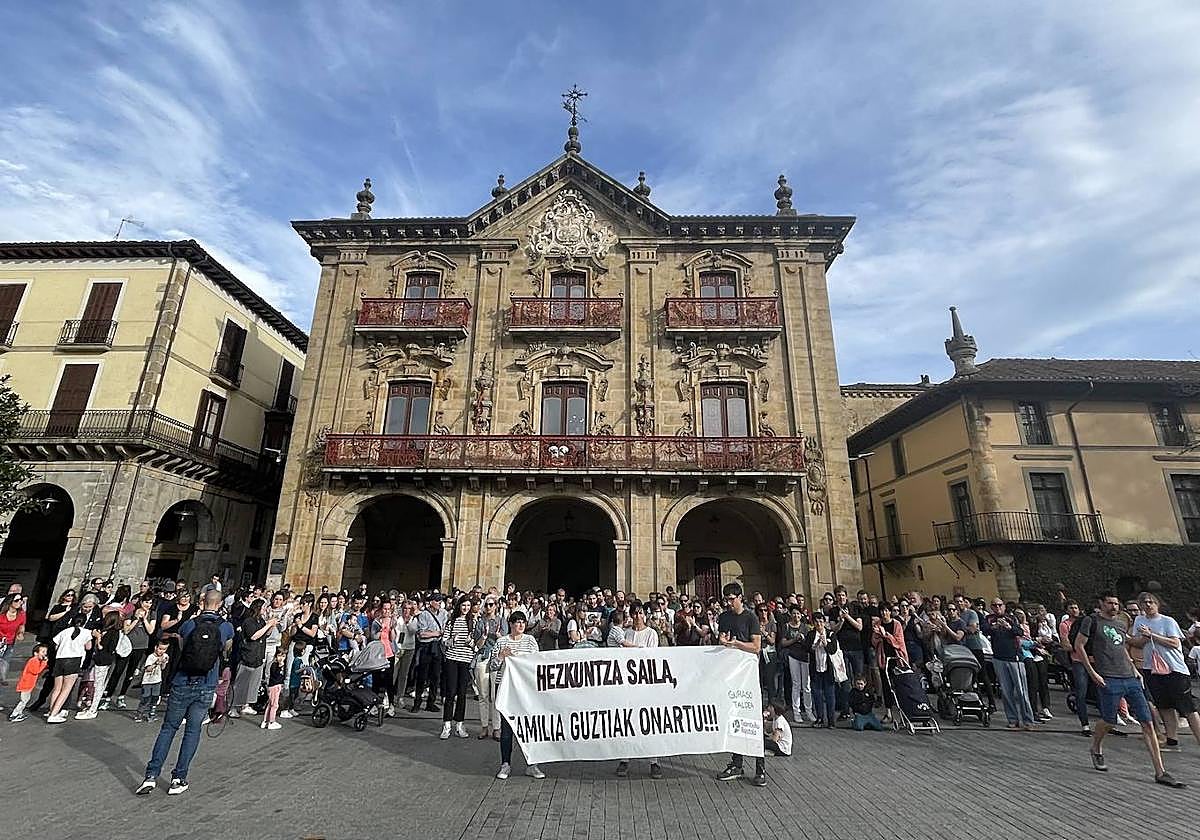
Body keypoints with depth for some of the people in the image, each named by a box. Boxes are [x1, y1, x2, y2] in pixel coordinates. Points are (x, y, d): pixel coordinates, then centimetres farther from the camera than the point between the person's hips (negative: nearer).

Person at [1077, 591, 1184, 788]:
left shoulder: (1122, 624, 17)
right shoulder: (1092, 621, -4)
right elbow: (1078, 645, -6)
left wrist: (1134, 669, 15)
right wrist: (1092, 672, -9)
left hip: (1130, 678, 6)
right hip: (1108, 680, -6)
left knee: (1148, 723, 0)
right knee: (1109, 721, 0)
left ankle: (1160, 772, 4)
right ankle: (1096, 748, 27)